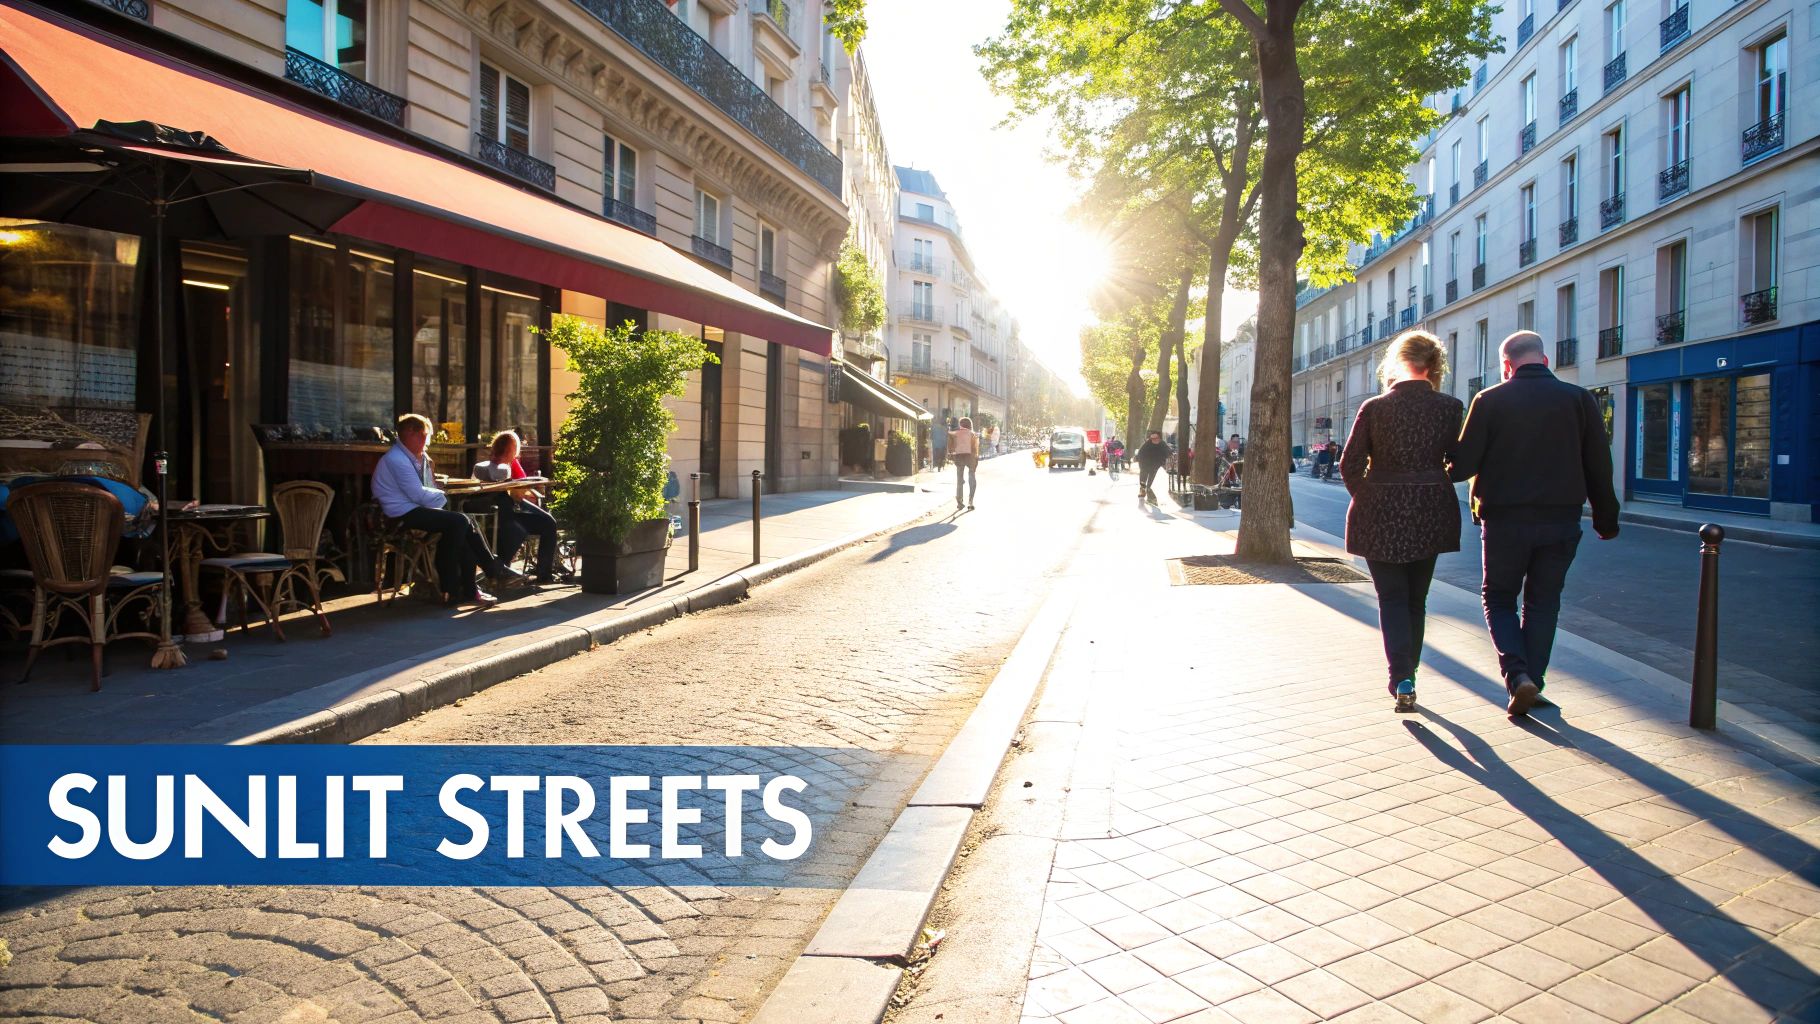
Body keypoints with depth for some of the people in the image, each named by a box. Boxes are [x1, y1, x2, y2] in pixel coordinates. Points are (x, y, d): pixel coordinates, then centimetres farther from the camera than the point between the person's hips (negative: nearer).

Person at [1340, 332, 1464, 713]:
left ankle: (1402, 679, -10)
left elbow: (1350, 464, -6)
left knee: (1392, 599, 6)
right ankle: (1407, 675, 26)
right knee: (1416, 599, 16)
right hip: (1431, 515, 2)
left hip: (1381, 514, -2)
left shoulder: (1374, 408, -9)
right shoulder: (1450, 407, -4)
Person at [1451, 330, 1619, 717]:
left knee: (1498, 597, 13)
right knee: (1543, 602, 15)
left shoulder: (1490, 400, -6)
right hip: (1560, 520, 2)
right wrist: (1606, 519, 13)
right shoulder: (1579, 399, 1)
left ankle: (1517, 674, -7)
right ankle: (1532, 683, 15)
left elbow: (1464, 463, -9)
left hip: (1504, 519, -2)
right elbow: (1599, 467, 4)